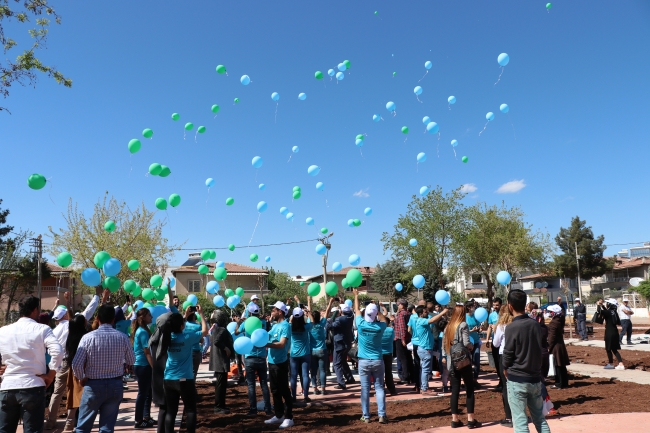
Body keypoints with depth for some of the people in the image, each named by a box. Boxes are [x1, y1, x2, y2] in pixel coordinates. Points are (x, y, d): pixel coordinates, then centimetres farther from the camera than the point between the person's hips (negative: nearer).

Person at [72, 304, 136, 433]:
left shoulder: (88, 337, -11)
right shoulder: (123, 338, -5)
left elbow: (76, 364, -13)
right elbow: (131, 361, 7)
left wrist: (82, 378, 5)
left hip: (93, 385, -2)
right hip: (115, 385, 2)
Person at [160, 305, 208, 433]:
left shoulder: (167, 336, -1)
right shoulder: (188, 336, -13)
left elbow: (177, 326, 21)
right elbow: (205, 331, 0)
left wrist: (185, 315, 23)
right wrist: (201, 314, 7)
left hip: (169, 380, 5)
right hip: (185, 380, -5)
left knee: (170, 411, 10)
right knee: (190, 410, 7)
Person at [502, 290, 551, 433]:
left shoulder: (512, 327, -16)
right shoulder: (535, 324, 1)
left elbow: (508, 354, -11)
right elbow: (541, 349, 9)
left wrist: (506, 370, 7)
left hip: (517, 380, -6)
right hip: (535, 378, 6)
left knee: (520, 421, 2)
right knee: (540, 418, 17)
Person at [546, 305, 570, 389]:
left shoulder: (553, 322, -19)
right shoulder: (560, 320, 6)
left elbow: (552, 336, -18)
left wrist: (549, 347, -15)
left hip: (555, 347, -9)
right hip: (561, 345, 9)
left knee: (558, 366, -2)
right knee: (562, 366, 15)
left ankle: (559, 384, 4)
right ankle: (564, 383, 23)